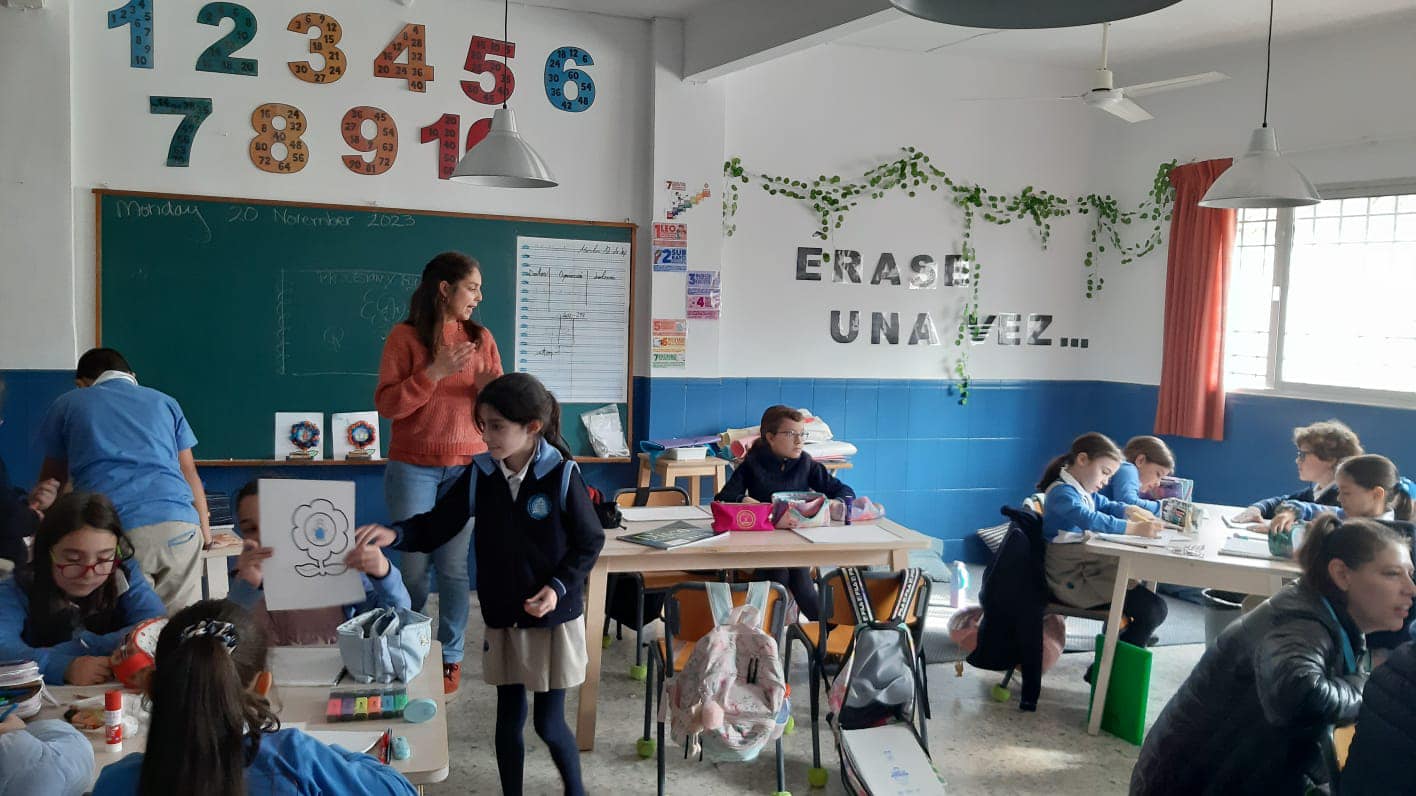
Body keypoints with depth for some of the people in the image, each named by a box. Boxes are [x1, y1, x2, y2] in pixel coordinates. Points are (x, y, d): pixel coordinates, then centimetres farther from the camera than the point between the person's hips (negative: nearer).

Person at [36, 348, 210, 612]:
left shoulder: (67, 404, 23)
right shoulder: (164, 402, 25)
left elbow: (52, 479, 33)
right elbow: (189, 472, 27)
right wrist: (204, 528, 38)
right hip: (177, 524, 1)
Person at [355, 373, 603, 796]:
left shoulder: (562, 475, -16)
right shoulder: (479, 474, -5)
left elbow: (590, 542, -8)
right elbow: (437, 525, -1)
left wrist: (559, 586, -19)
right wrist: (395, 533, -19)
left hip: (554, 617, -3)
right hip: (502, 618, 4)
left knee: (549, 724, 6)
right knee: (509, 718, 13)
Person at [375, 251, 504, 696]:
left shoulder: (481, 337, 7)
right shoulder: (405, 336, -2)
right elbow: (386, 404, -8)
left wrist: (488, 388, -11)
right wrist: (433, 373, -17)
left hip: (467, 467, 2)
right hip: (413, 468, -2)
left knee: (454, 566, 1)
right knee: (414, 564, 4)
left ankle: (451, 657, 13)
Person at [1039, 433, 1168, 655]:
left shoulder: (1083, 491, 15)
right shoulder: (1061, 492, -16)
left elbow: (1106, 506, 29)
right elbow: (1090, 519, -32)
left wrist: (1129, 511, 7)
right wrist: (1134, 529, -38)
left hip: (1086, 567, 10)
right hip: (1071, 579, -10)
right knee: (1153, 609, -14)